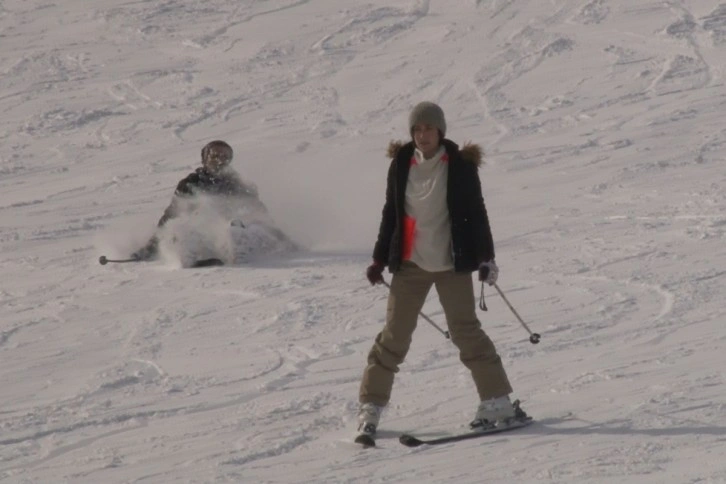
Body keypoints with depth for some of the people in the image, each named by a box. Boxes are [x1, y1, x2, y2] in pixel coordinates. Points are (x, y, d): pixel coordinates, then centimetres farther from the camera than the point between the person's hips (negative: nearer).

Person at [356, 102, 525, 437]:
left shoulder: (460, 166, -4)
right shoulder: (401, 165, 5)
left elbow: (476, 214, -1)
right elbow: (391, 214, 13)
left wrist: (486, 257, -7)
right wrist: (379, 259, 14)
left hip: (452, 263, -2)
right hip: (410, 263, 2)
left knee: (465, 330, -5)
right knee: (394, 334, 0)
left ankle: (498, 401, 1)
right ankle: (370, 405, 5)